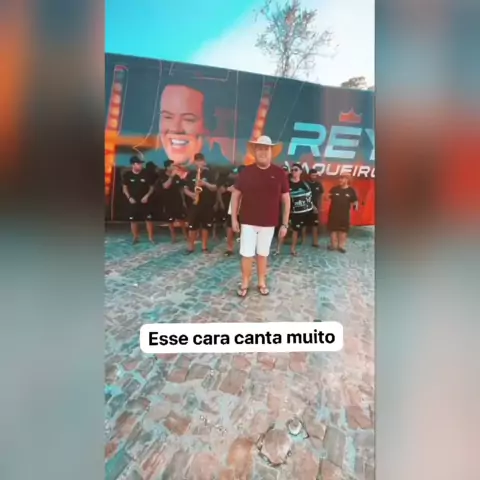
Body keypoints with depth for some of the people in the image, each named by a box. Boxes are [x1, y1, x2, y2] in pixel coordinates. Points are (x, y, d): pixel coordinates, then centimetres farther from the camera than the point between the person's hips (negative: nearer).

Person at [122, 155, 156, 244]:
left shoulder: (146, 174, -5)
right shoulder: (127, 175, -3)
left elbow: (151, 187, 2)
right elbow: (125, 188, 6)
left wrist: (147, 196, -11)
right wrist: (129, 197, -7)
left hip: (144, 201, -1)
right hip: (133, 201, 1)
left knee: (148, 219, -2)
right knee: (133, 220, 7)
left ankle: (151, 238, 8)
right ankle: (135, 237, 21)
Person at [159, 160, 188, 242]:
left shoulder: (176, 177, 4)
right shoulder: (163, 177, -7)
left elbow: (181, 189, 8)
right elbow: (165, 186, -26)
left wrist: (183, 201, 7)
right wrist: (171, 176, -28)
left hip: (178, 201, 3)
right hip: (168, 202, -2)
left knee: (181, 219, 7)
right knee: (170, 221, 5)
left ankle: (185, 235, 21)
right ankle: (173, 236, 19)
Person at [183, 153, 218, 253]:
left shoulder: (209, 174, 2)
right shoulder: (191, 175, 7)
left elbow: (214, 188, -4)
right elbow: (185, 189, 8)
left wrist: (205, 183, -21)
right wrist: (191, 194, -12)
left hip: (207, 204, -1)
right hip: (194, 204, 1)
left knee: (206, 226, 6)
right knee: (192, 227, 2)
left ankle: (204, 246, 17)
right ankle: (191, 246, 15)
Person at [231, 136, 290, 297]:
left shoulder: (279, 173, -4)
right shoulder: (246, 171, -4)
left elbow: (286, 200, 1)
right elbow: (235, 195, 3)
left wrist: (285, 224, -1)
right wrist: (234, 218, 0)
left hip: (268, 223, 0)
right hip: (248, 222, 0)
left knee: (262, 254, 13)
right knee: (247, 254, 5)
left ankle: (262, 283, 30)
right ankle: (245, 284, 23)